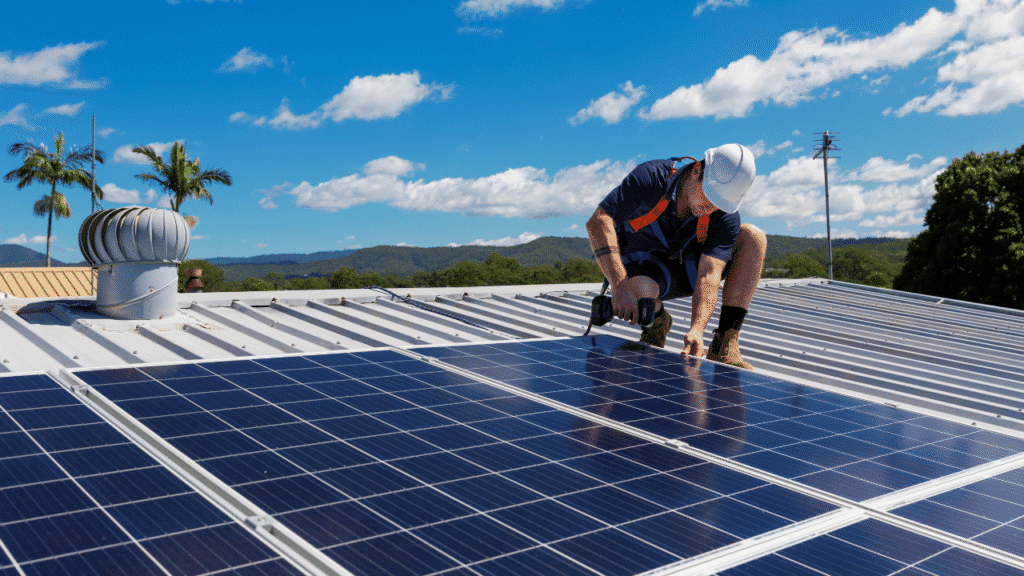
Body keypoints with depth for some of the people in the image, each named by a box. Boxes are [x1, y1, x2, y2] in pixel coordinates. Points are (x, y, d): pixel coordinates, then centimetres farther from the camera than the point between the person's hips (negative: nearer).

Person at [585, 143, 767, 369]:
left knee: (753, 236, -18)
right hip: (642, 269, -3)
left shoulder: (726, 217, -20)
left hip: (685, 270, 3)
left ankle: (724, 345, -19)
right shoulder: (652, 177, -27)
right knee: (638, 290, -41)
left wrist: (697, 329, -47)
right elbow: (597, 222, -35)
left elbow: (709, 274, -29)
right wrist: (620, 286, -47)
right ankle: (656, 322, -1)